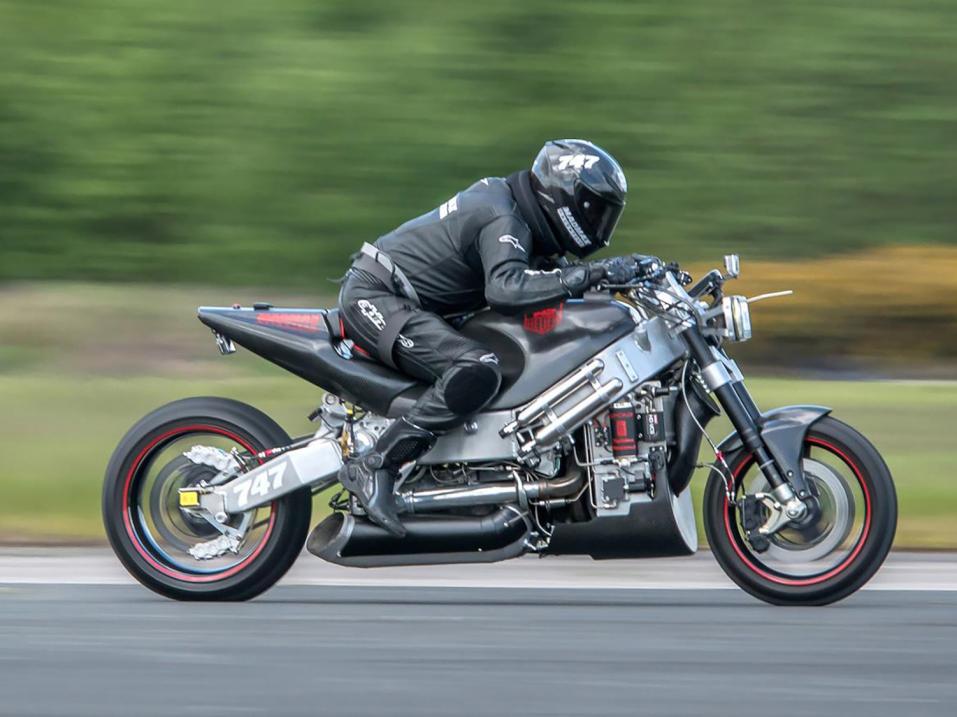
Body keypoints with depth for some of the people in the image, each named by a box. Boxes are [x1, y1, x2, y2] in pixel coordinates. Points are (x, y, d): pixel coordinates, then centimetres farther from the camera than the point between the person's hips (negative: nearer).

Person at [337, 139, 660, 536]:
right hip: (375, 298, -11)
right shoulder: (503, 220, -18)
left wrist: (628, 270, 11)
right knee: (478, 371, -30)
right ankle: (373, 468, -27)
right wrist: (593, 274, -36)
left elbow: (550, 271, 23)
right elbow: (506, 289, -37)